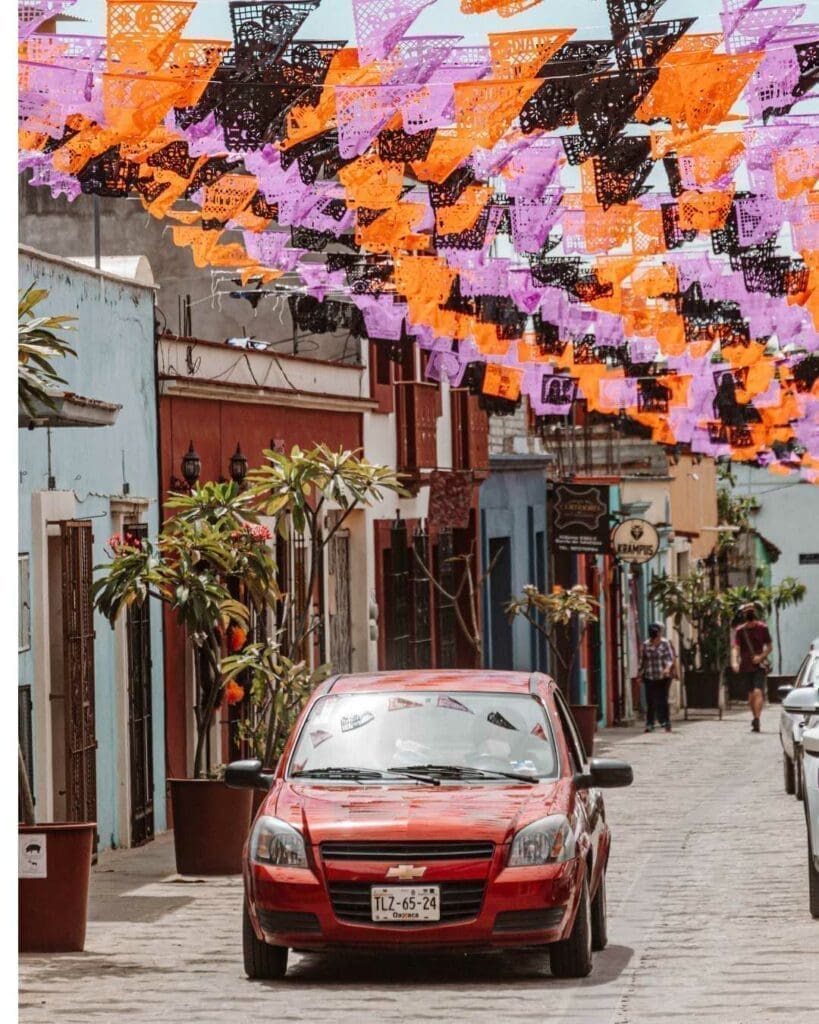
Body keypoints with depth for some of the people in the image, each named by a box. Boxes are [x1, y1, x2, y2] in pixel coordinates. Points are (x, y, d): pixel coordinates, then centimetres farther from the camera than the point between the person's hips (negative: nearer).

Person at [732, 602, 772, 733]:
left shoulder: (762, 628, -1)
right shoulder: (740, 630, -1)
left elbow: (769, 647, 5)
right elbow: (736, 648, -8)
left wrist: (761, 657, -13)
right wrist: (735, 662, -26)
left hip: (759, 665, -2)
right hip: (745, 667, 2)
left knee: (757, 692, -16)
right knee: (751, 694, 7)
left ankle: (756, 720, -24)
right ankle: (755, 719, 22)